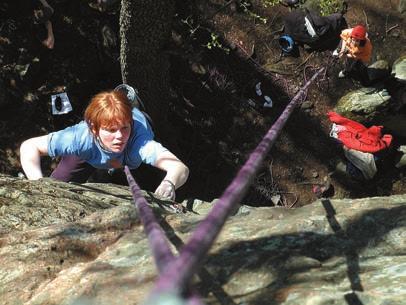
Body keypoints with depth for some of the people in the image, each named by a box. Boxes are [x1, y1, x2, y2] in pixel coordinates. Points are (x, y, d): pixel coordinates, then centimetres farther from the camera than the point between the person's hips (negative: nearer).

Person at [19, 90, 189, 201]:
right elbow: (29, 147, -40)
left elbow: (181, 168, -64)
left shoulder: (138, 140, -51)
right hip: (90, 153, 0)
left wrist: (169, 183, -88)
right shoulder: (83, 137, -47)